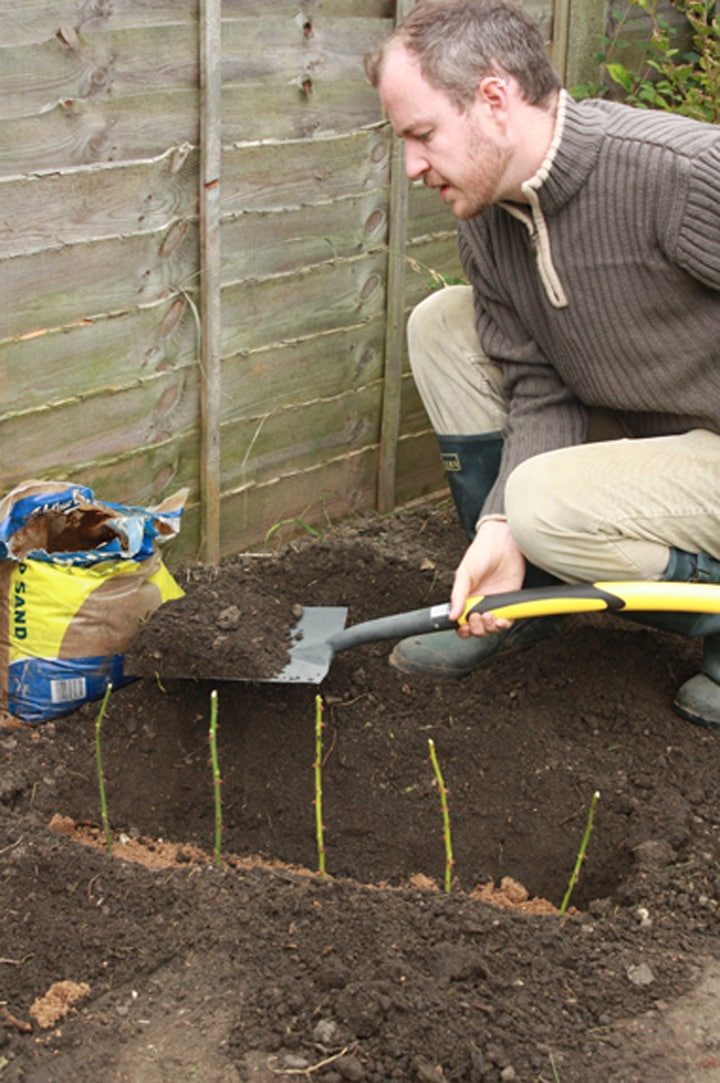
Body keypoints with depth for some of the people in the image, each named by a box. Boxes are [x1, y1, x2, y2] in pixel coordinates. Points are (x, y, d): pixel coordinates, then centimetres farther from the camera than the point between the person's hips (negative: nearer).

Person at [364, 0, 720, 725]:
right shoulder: (486, 227, -2)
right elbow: (539, 392, -3)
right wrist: (500, 528, -19)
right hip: (637, 423, 8)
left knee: (548, 502, -30)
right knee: (441, 323, -1)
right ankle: (509, 596, 5)